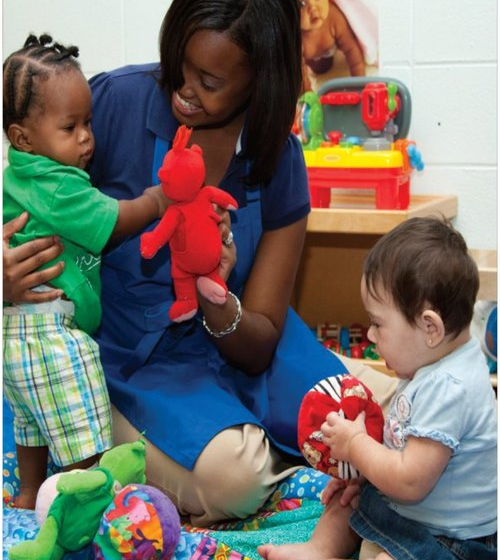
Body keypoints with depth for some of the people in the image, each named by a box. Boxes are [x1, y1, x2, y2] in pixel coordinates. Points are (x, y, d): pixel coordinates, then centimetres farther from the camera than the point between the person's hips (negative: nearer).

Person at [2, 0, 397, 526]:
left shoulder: (278, 161, -10)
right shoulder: (114, 101, -17)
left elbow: (260, 343, -7)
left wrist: (217, 304, -31)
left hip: (230, 348, 3)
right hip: (127, 358, -3)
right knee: (232, 477, -27)